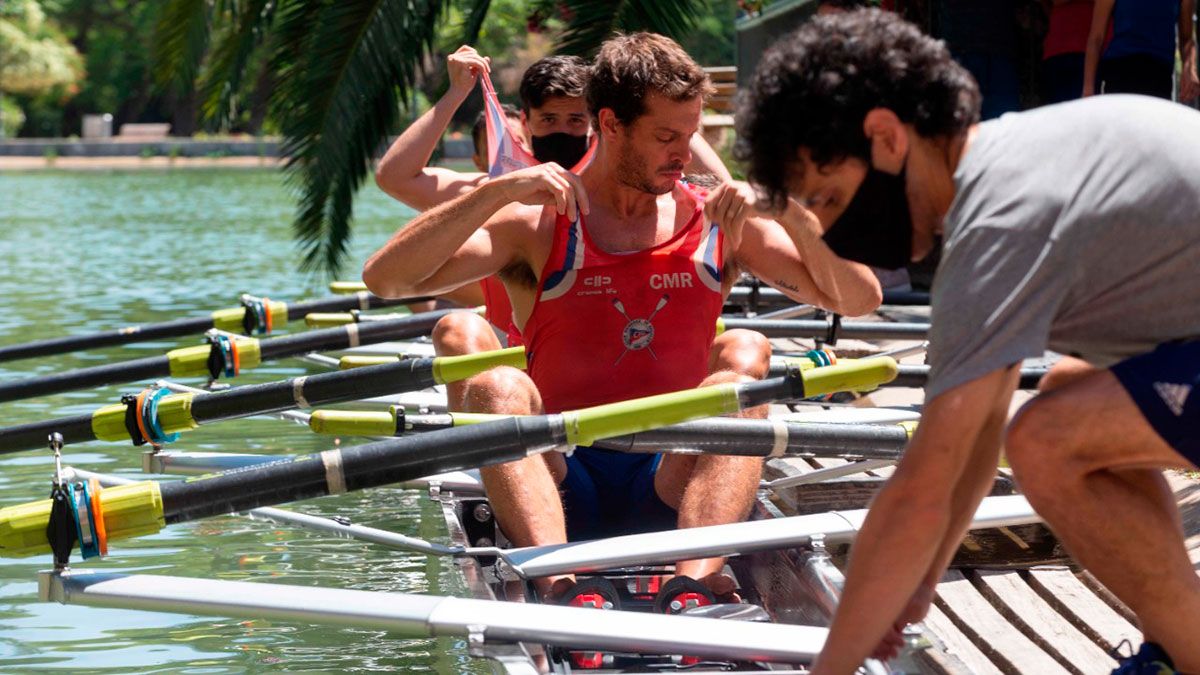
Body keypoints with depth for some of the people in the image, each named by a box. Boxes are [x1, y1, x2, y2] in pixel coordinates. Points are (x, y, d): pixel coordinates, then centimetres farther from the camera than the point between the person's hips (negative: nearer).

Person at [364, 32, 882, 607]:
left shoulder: (717, 222, 12)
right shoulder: (537, 224, 5)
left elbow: (860, 298, 7)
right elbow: (384, 278, -7)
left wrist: (787, 208, -8)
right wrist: (500, 190, -16)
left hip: (671, 486, 1)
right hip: (561, 486, -1)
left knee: (744, 353, -22)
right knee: (497, 386, -27)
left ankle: (696, 580, -44)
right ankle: (557, 585, -51)